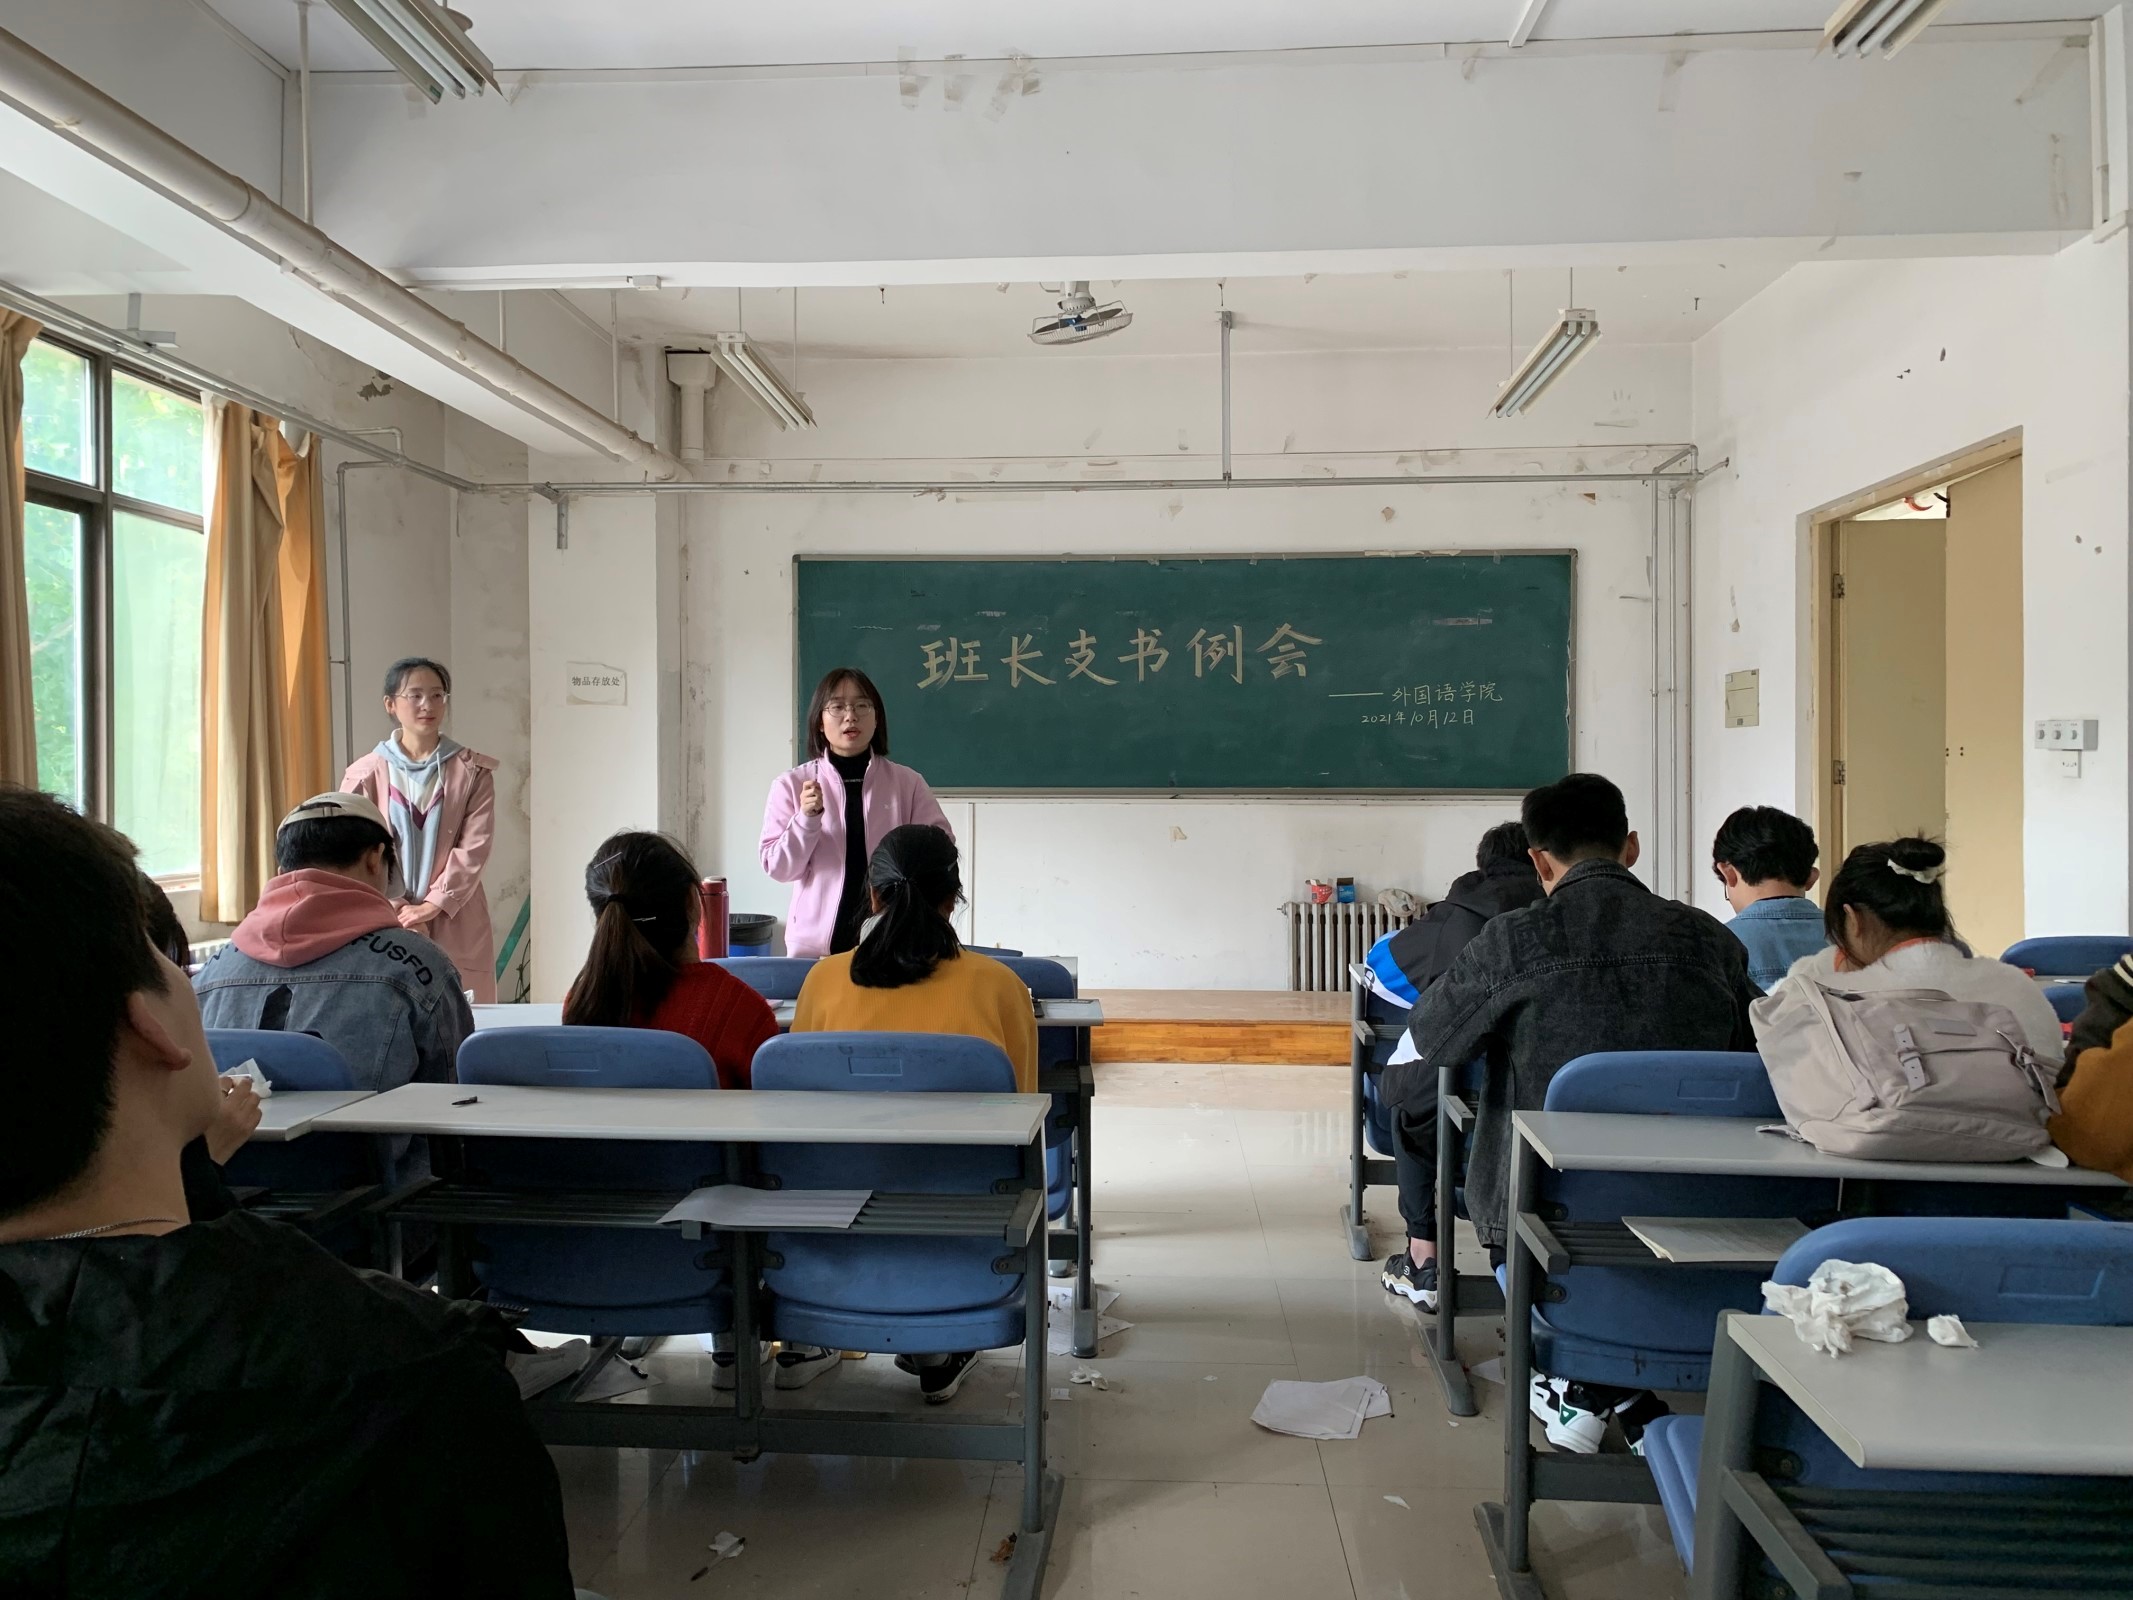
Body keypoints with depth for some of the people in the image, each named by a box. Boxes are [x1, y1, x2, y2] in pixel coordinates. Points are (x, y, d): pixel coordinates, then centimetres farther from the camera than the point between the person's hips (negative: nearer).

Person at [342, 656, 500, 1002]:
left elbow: (474, 846, -4)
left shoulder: (473, 771, 4)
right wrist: (395, 908, -11)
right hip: (386, 925, 0)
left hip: (457, 924, 0)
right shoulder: (366, 774, 4)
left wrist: (434, 904, -13)